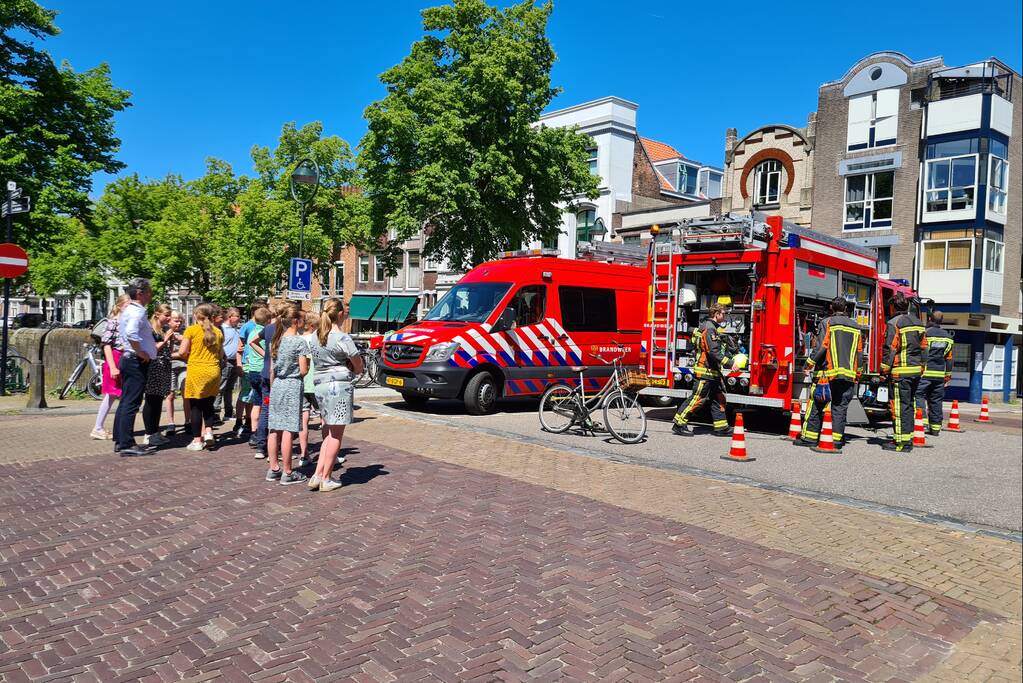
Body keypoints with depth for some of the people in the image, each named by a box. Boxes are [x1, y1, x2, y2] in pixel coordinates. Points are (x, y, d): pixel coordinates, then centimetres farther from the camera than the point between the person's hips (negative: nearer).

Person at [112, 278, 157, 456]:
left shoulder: (128, 309, 16)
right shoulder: (137, 311, -16)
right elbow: (131, 333, -33)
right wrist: (140, 352, -22)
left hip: (129, 360, 10)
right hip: (137, 362, -10)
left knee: (126, 402, 14)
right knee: (131, 403, -7)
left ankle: (120, 441, 21)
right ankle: (127, 444, -5)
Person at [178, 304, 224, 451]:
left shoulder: (191, 330, -6)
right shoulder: (218, 332, 6)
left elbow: (182, 352, -7)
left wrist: (191, 355, 12)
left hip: (196, 371, -3)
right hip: (214, 371, 4)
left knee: (196, 406, 5)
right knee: (208, 404, 17)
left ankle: (197, 440, 8)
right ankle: (208, 432, 1)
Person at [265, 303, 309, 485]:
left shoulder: (276, 340, 9)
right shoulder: (299, 342, -10)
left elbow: (272, 369, 13)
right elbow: (303, 371, -11)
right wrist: (308, 362, 8)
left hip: (277, 386, 7)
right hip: (293, 387, -7)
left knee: (274, 429, 10)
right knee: (288, 431, -3)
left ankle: (273, 469, 19)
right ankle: (287, 473, 3)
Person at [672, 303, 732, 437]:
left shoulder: (714, 328, 17)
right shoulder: (709, 328, -16)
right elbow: (713, 352, -24)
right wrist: (729, 363, -21)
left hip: (714, 372, 11)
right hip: (706, 371, -11)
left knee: (719, 398, 11)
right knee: (698, 398, -7)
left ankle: (721, 427, 17)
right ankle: (679, 424, -1)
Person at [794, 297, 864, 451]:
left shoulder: (828, 323, -3)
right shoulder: (856, 327, 13)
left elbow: (821, 347, -11)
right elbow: (859, 353, 14)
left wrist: (809, 365, -2)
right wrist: (857, 374, 22)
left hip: (829, 372, -4)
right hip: (849, 375, 4)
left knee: (817, 405, 2)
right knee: (840, 408, 7)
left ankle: (810, 437, 4)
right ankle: (837, 440, 5)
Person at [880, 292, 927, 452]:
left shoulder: (894, 323, -10)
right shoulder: (918, 322, 14)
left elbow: (889, 349, -13)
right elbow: (923, 347, 17)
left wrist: (884, 371, -8)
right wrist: (921, 367, 23)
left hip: (900, 372, -8)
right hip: (917, 371, 8)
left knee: (900, 406, -5)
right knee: (910, 404, 13)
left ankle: (902, 442, -5)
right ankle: (909, 438, 18)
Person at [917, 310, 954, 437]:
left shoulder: (925, 333, -6)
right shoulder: (947, 337, 12)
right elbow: (949, 358, 15)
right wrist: (948, 376, 20)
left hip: (924, 373, -5)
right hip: (940, 374, 5)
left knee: (919, 396, -3)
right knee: (936, 400, 10)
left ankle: (923, 421, -17)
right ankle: (935, 427, 14)